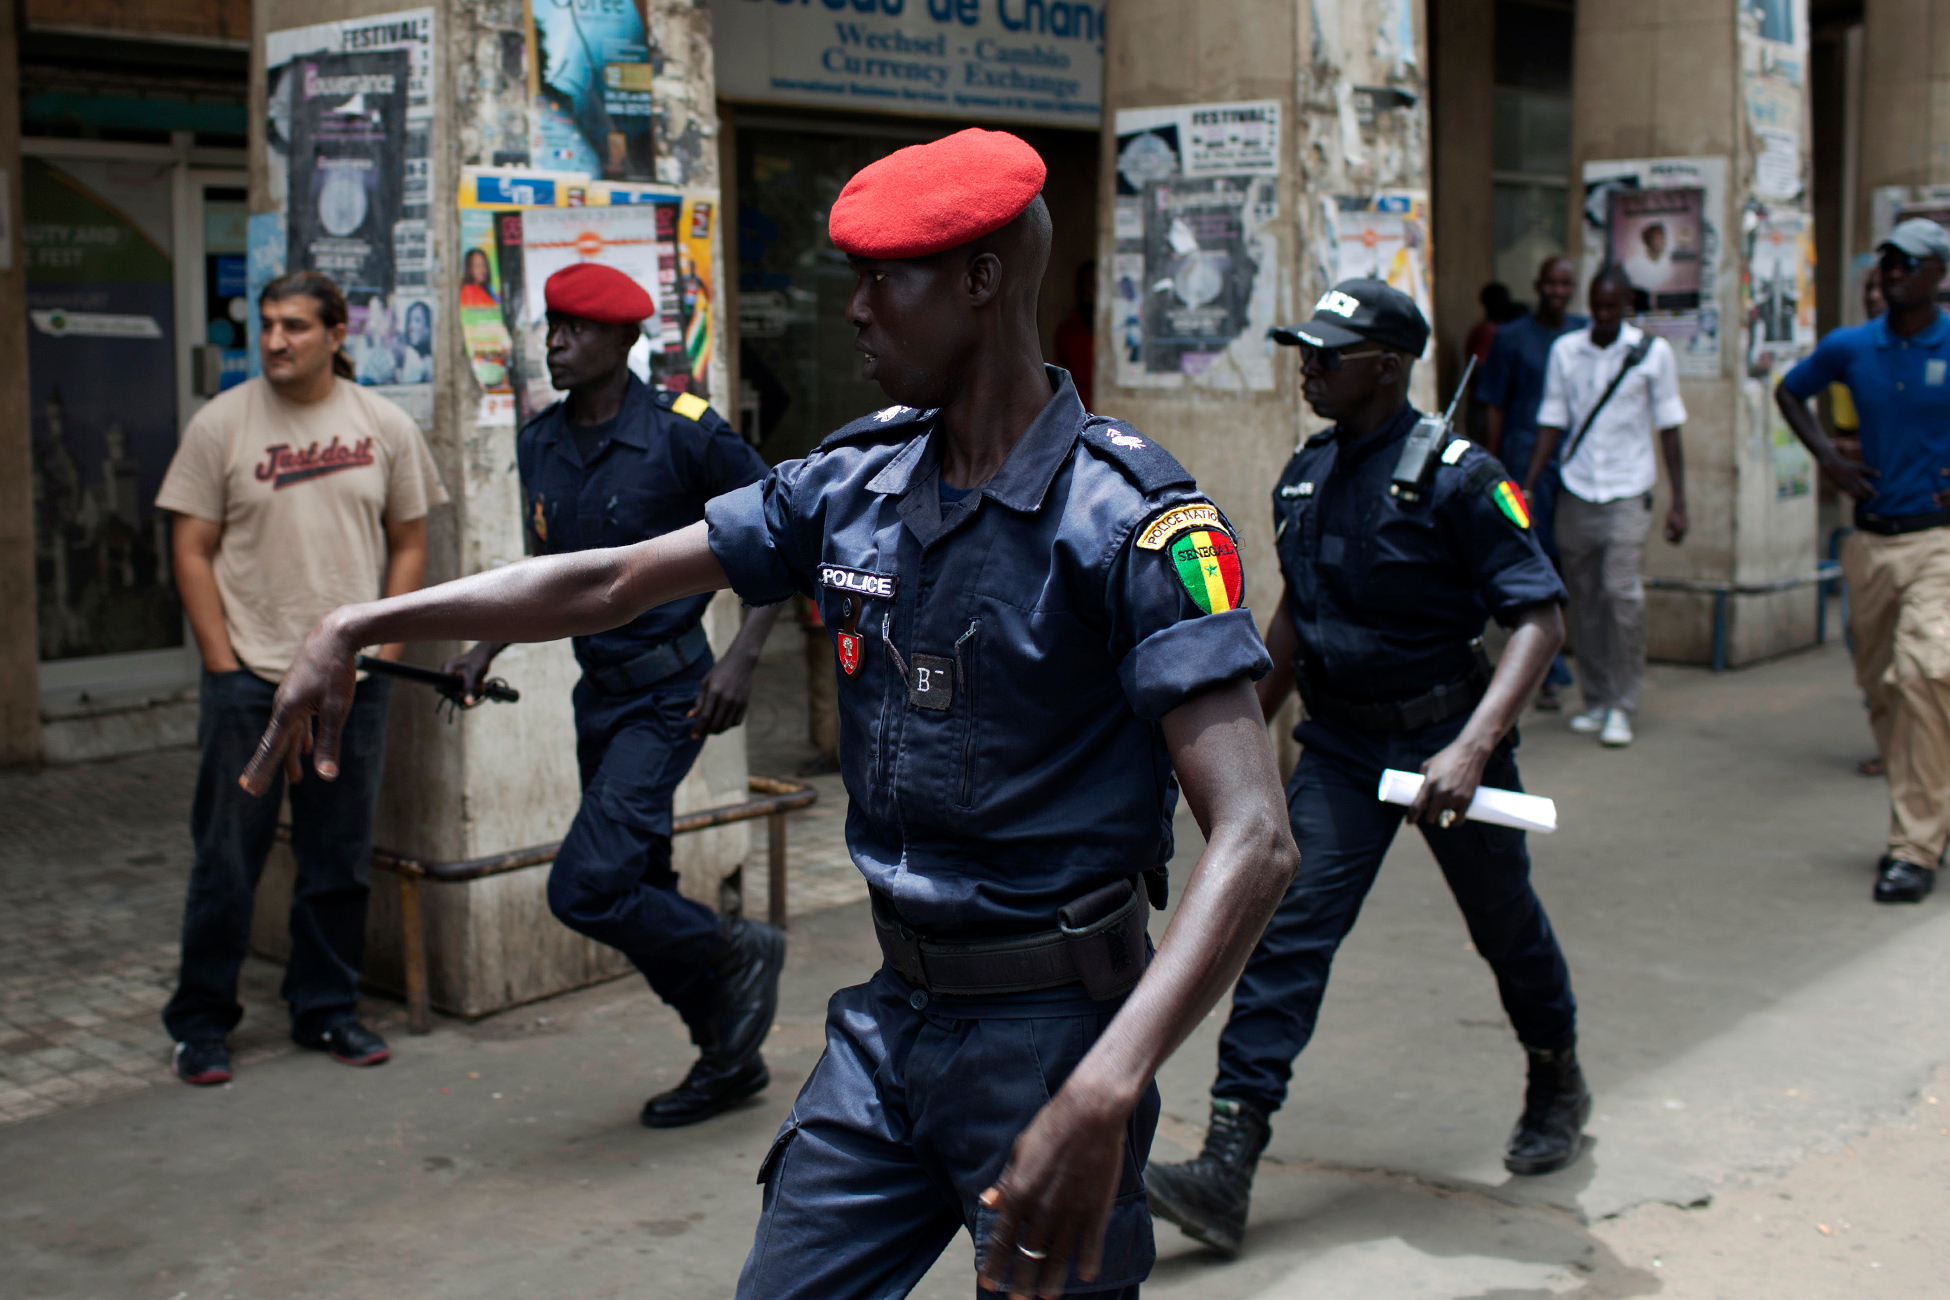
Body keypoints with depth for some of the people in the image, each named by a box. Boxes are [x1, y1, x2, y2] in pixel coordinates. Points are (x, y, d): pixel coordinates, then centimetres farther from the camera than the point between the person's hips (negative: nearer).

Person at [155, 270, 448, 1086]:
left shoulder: (386, 427, 4)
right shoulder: (221, 424, -1)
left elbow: (409, 545, 10)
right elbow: (192, 550, 0)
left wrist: (378, 653, 0)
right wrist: (223, 666, -6)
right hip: (246, 677, -2)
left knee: (339, 860, 9)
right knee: (226, 859, 2)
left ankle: (326, 1010, 24)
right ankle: (200, 1023, 16)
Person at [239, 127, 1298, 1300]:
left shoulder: (1128, 517, -18)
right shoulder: (855, 483, 2)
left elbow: (1253, 839, -26)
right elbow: (612, 583, 11)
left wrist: (1103, 1097, -38)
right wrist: (359, 627, 11)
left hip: (1049, 1028, -5)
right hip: (891, 1021, 6)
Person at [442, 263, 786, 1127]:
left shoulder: (681, 432, -14)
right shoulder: (540, 444, 6)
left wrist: (743, 656, -17)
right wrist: (488, 647, 8)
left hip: (669, 692, -7)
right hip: (598, 692, 8)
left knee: (585, 887, -17)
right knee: (639, 899, 13)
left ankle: (738, 953, 8)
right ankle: (728, 1060, 30)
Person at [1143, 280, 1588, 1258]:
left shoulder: (1454, 477, -16)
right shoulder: (1304, 475, 4)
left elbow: (1539, 618, -20)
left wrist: (1472, 748, -30)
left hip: (1444, 733, -4)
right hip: (1340, 743, 4)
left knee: (1505, 926, 15)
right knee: (1287, 930, -8)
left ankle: (1557, 1086, 44)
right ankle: (1227, 1168, -11)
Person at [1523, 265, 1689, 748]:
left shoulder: (1653, 352, 0)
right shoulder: (1565, 350, 5)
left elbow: (1668, 428, 3)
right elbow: (1551, 422, 9)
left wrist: (1678, 502, 1)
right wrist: (1527, 487, 2)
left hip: (1627, 491, -2)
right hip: (1576, 491, 3)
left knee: (1622, 590, -14)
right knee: (1584, 598, 6)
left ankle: (1622, 706, -5)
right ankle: (1595, 701, 18)